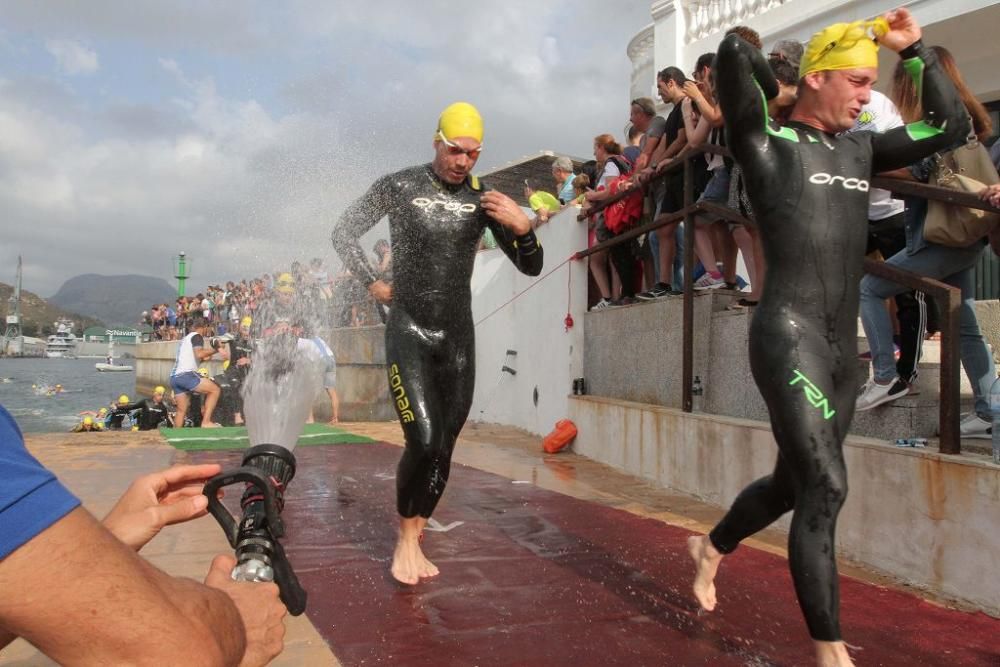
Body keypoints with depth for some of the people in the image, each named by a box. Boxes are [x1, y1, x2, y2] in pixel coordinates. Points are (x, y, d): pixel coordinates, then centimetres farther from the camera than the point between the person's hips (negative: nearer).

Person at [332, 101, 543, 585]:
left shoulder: (483, 199, 1)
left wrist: (523, 229, -18)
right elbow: (343, 232, 7)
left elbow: (531, 268, 1)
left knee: (443, 450, 5)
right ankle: (406, 537, 8)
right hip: (408, 333, -3)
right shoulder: (399, 187, -4)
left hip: (459, 337, 3)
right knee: (423, 442, -15)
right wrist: (372, 283, 0)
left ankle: (413, 541, 22)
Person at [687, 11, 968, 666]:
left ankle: (710, 548, 43)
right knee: (825, 487, -11)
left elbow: (952, 126, 22)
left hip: (844, 346, 8)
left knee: (793, 482, 17)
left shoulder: (861, 149, 17)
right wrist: (779, 97, 4)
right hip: (789, 335, -7)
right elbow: (734, 52, -16)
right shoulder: (767, 144, -2)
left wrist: (916, 49, 17)